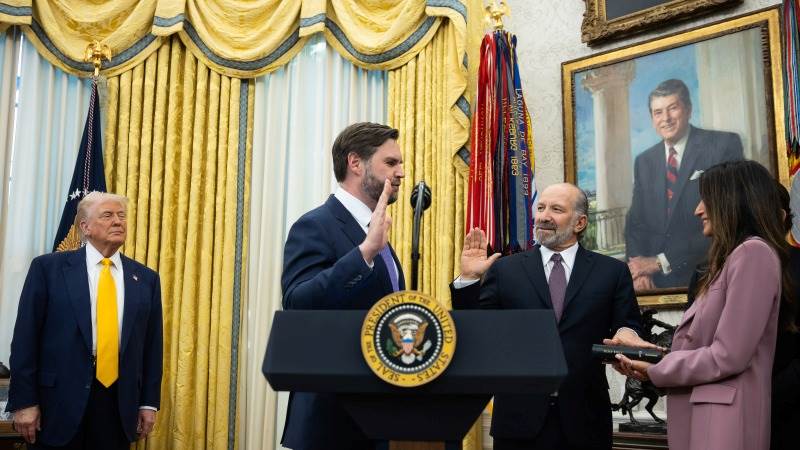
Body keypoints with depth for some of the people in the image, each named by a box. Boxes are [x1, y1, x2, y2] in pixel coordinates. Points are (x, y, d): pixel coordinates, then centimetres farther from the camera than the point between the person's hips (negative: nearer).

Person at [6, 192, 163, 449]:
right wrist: (24, 402, -7)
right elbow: (25, 339, -3)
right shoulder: (48, 267, 0)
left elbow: (151, 345, 9)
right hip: (60, 401, -2)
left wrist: (149, 403, 5)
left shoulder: (145, 278, 8)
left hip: (120, 406, 3)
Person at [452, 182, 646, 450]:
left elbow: (629, 326, 3)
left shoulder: (612, 272, 6)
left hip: (585, 419, 0)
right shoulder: (504, 270, 6)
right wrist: (468, 279, -9)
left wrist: (626, 335, -18)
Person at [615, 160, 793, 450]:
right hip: (701, 412, 9)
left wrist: (654, 371, -7)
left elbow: (727, 356, -18)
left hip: (723, 417, -9)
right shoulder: (732, 257, 20)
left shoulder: (754, 252, -11)